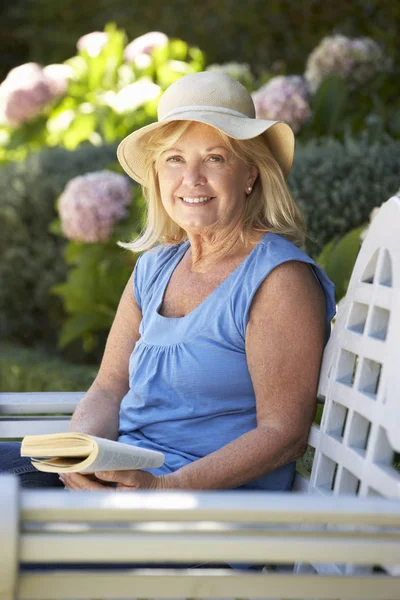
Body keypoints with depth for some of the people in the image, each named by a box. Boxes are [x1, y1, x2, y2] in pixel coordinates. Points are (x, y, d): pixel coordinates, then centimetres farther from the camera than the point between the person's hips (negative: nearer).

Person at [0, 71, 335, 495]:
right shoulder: (153, 268, 12)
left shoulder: (281, 279, -10)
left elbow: (284, 432, -14)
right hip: (123, 471, 7)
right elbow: (108, 389, 12)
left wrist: (168, 488, -24)